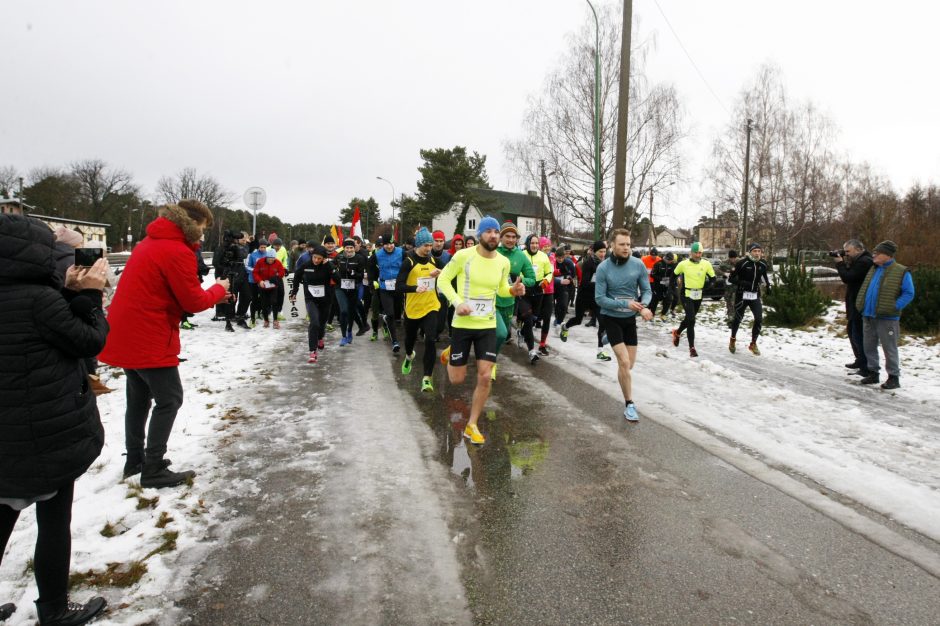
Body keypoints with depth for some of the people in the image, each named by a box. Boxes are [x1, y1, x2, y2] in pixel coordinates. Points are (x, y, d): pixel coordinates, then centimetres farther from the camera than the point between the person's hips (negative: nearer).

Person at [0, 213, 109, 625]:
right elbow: (90, 342, -12)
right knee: (54, 521, 8)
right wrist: (88, 295, -1)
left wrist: (70, 292, 1)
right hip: (51, 433, -8)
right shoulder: (38, 298, -21)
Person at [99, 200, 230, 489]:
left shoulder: (151, 243, 14)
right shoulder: (176, 251, -17)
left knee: (139, 397, 19)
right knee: (169, 400, -1)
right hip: (149, 339, -10)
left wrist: (210, 295, 9)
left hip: (126, 335, 10)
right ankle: (153, 470, 4)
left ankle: (135, 461, 30)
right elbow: (193, 302, -15)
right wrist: (218, 289, 3)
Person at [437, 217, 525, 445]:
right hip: (462, 324, -3)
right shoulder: (464, 255, -13)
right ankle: (449, 353, 43)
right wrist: (457, 302, -20)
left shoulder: (503, 262, 0)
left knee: (485, 377, -3)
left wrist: (513, 290, -8)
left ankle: (471, 425, 15)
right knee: (457, 379, 6)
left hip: (488, 325, 3)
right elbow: (443, 279, -4)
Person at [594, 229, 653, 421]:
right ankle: (629, 404, 4)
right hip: (611, 318, -4)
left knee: (629, 364, 13)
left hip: (630, 319, 4)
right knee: (624, 362, -11)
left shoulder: (638, 265, -9)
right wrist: (626, 304, -26)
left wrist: (643, 306, -25)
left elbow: (647, 290, -3)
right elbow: (600, 299, -16)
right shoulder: (603, 268, -16)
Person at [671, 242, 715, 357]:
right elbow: (674, 275, 6)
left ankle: (677, 333, 47)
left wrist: (706, 287, -8)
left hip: (698, 296, 4)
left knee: (689, 318, 18)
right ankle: (692, 347, -10)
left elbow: (713, 278, 5)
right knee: (691, 320, -14)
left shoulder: (706, 264, -3)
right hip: (686, 295, -4)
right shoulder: (683, 264, -9)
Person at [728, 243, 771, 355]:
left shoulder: (762, 264, 3)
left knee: (759, 319, -6)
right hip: (742, 295, -4)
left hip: (755, 296, 4)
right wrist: (742, 283, -25)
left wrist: (768, 286, 9)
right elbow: (730, 278, -11)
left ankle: (753, 344, 10)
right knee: (738, 318, 8)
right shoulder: (742, 263, -14)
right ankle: (732, 340, 32)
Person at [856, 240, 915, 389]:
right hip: (868, 316, 7)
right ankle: (873, 373, 24)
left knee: (889, 349, 1)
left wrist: (894, 307, -17)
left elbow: (909, 293, -9)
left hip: (886, 318, -7)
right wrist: (860, 305, 10)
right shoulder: (873, 269, 13)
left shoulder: (901, 272, -7)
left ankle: (893, 377, 10)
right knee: (869, 347, 12)